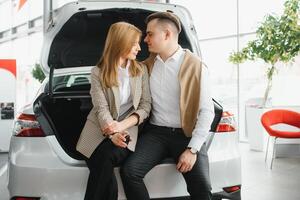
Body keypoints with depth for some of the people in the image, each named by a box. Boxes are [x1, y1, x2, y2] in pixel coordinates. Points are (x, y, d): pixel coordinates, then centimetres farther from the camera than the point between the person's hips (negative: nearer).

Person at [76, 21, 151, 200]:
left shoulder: (141, 70, 7)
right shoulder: (98, 72, 0)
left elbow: (145, 106, 2)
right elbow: (101, 109, -8)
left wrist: (122, 126, -14)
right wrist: (113, 134, -26)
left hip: (127, 130, 1)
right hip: (100, 131, -1)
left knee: (106, 157, -31)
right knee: (106, 178, -28)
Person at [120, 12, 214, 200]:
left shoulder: (195, 66, -5)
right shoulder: (147, 65, 9)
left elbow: (207, 111, -7)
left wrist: (193, 149, -14)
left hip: (186, 134, -3)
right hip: (156, 132, 3)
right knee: (129, 171, -20)